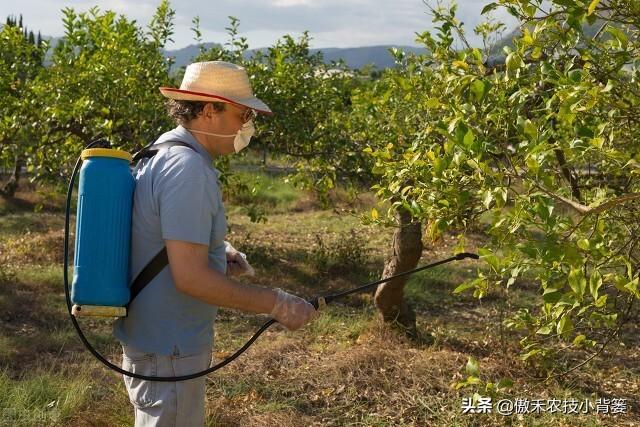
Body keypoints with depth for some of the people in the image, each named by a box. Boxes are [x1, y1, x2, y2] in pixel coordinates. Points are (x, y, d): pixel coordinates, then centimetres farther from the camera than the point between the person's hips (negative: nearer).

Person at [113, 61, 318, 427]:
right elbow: (191, 277, -28)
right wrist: (276, 303, -21)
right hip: (168, 351, -10)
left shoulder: (162, 153, 7)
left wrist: (219, 250, 6)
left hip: (155, 338, 10)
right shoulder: (188, 170, -25)